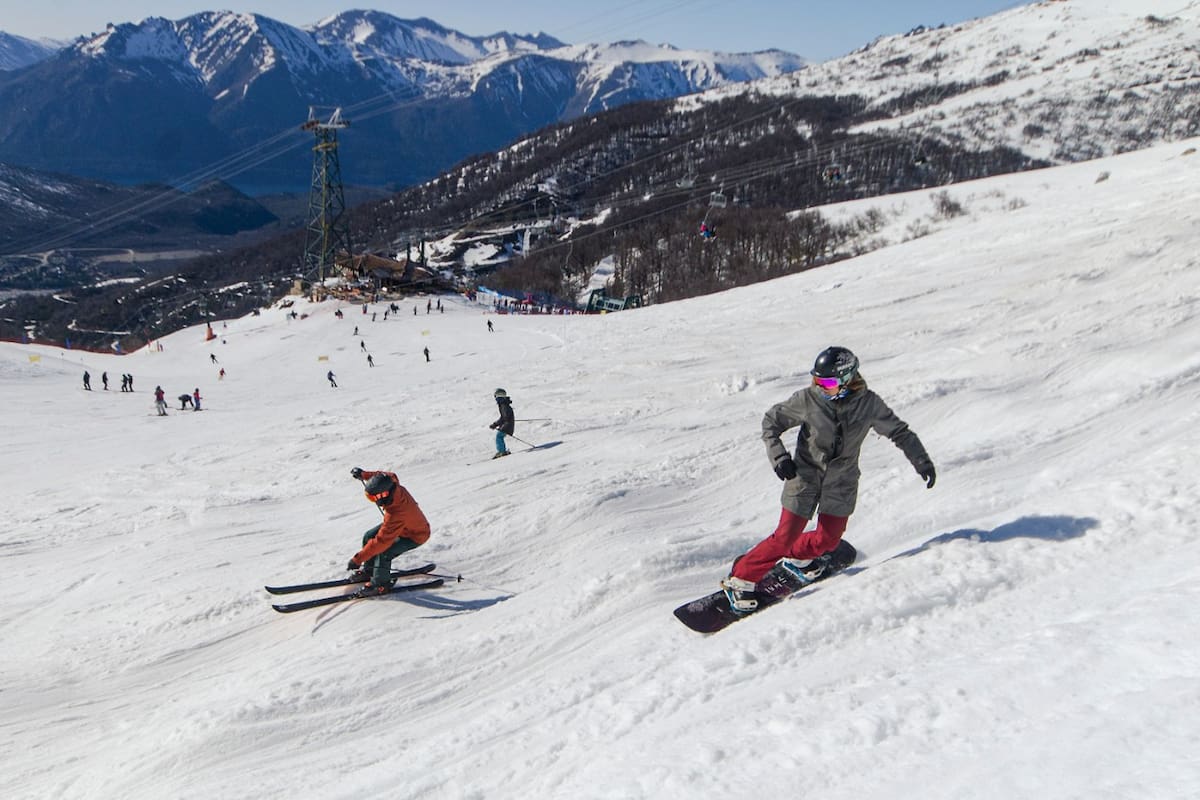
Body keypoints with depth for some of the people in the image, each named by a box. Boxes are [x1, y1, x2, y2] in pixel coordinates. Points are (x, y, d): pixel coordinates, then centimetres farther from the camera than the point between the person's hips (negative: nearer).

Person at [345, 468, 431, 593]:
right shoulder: (395, 487, -26)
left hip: (414, 536, -9)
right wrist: (363, 474, -6)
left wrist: (357, 559, -33)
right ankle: (368, 570, 31)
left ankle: (381, 583, 3)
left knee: (383, 553, -24)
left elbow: (380, 541, -39)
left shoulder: (395, 515, -44)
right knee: (368, 537, 8)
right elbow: (389, 476, 2)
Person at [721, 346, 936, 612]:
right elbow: (771, 421, -6)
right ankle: (741, 578, 11)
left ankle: (797, 557, 40)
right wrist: (778, 456, -17)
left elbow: (899, 432, 2)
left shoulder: (869, 404, -12)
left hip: (841, 483, 3)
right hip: (804, 477, -3)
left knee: (829, 539, 8)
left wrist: (922, 461, -1)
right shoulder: (808, 399, -17)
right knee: (785, 537, -4)